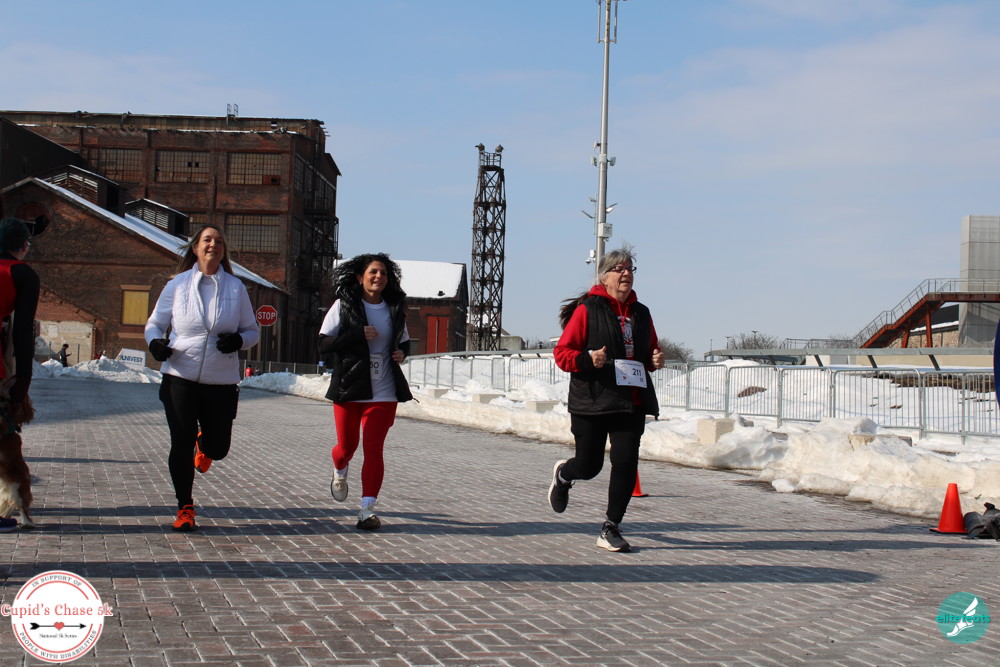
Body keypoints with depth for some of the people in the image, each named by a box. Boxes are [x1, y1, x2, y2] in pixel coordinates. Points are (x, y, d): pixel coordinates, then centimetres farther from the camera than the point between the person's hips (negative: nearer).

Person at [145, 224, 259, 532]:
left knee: (218, 448, 4)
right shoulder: (177, 285, 4)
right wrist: (155, 343, -12)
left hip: (222, 382, 1)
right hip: (180, 378, -1)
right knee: (182, 445, 0)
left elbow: (252, 330, 10)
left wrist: (238, 340, -12)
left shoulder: (236, 287, 5)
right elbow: (155, 324, 11)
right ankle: (184, 508, 18)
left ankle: (204, 445, 44)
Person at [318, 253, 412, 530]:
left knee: (374, 448, -7)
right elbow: (323, 344, -8)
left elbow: (403, 341, 24)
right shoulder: (344, 306, -1)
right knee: (347, 445, 9)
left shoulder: (395, 309, 9)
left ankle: (368, 508, -4)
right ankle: (340, 472, 45)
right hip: (349, 390, -1)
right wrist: (359, 335, -19)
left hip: (383, 393, 1)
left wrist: (402, 352, 1)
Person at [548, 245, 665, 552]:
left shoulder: (641, 313, 14)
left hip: (631, 402, 4)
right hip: (592, 401, -4)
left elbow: (648, 354, 27)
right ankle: (562, 474, 41)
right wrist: (588, 359, -23)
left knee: (626, 462, -6)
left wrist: (655, 361, 4)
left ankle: (610, 529, 7)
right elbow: (562, 353, -5)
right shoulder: (586, 309, -4)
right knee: (589, 466, 3)